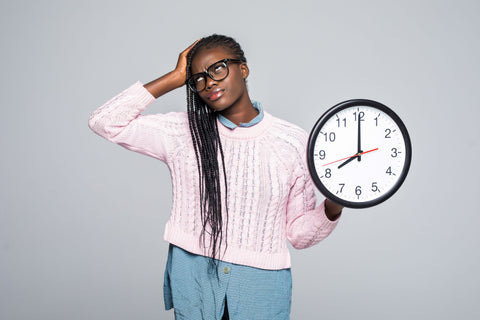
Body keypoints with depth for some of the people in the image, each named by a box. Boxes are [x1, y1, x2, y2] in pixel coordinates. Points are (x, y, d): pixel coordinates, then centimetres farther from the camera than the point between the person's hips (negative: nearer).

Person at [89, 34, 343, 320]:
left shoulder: (293, 141, -2)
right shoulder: (183, 132, 0)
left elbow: (299, 233, 2)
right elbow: (105, 122, -9)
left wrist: (333, 207, -19)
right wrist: (174, 79, -7)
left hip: (261, 285, 0)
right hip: (193, 279, 1)